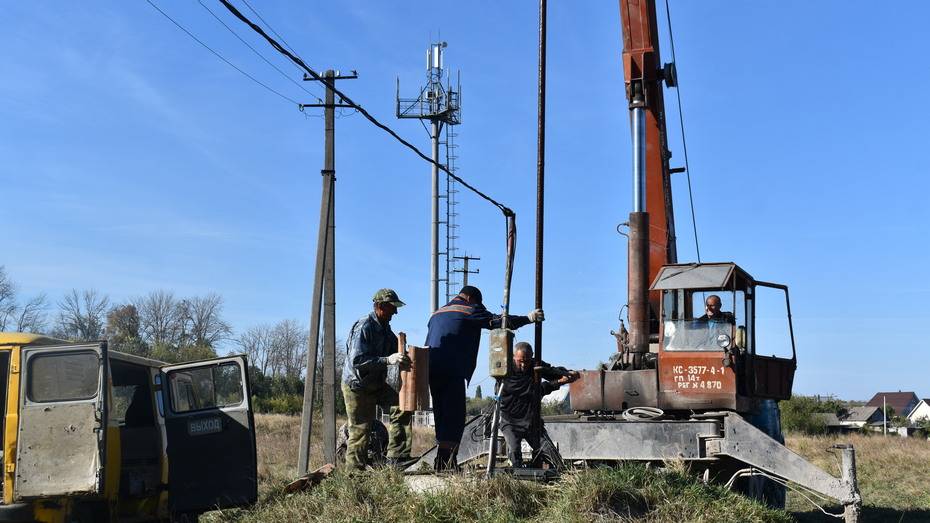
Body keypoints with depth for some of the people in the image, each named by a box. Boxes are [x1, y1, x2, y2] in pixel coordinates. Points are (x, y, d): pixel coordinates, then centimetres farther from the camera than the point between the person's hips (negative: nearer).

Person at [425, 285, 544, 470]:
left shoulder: (437, 313, 28)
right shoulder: (469, 309, 3)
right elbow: (495, 321, -5)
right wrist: (528, 318, -3)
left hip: (432, 370, 8)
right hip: (452, 372, -8)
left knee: (443, 418, 13)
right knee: (454, 419, -8)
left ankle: (443, 465, 13)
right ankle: (443, 465, -15)